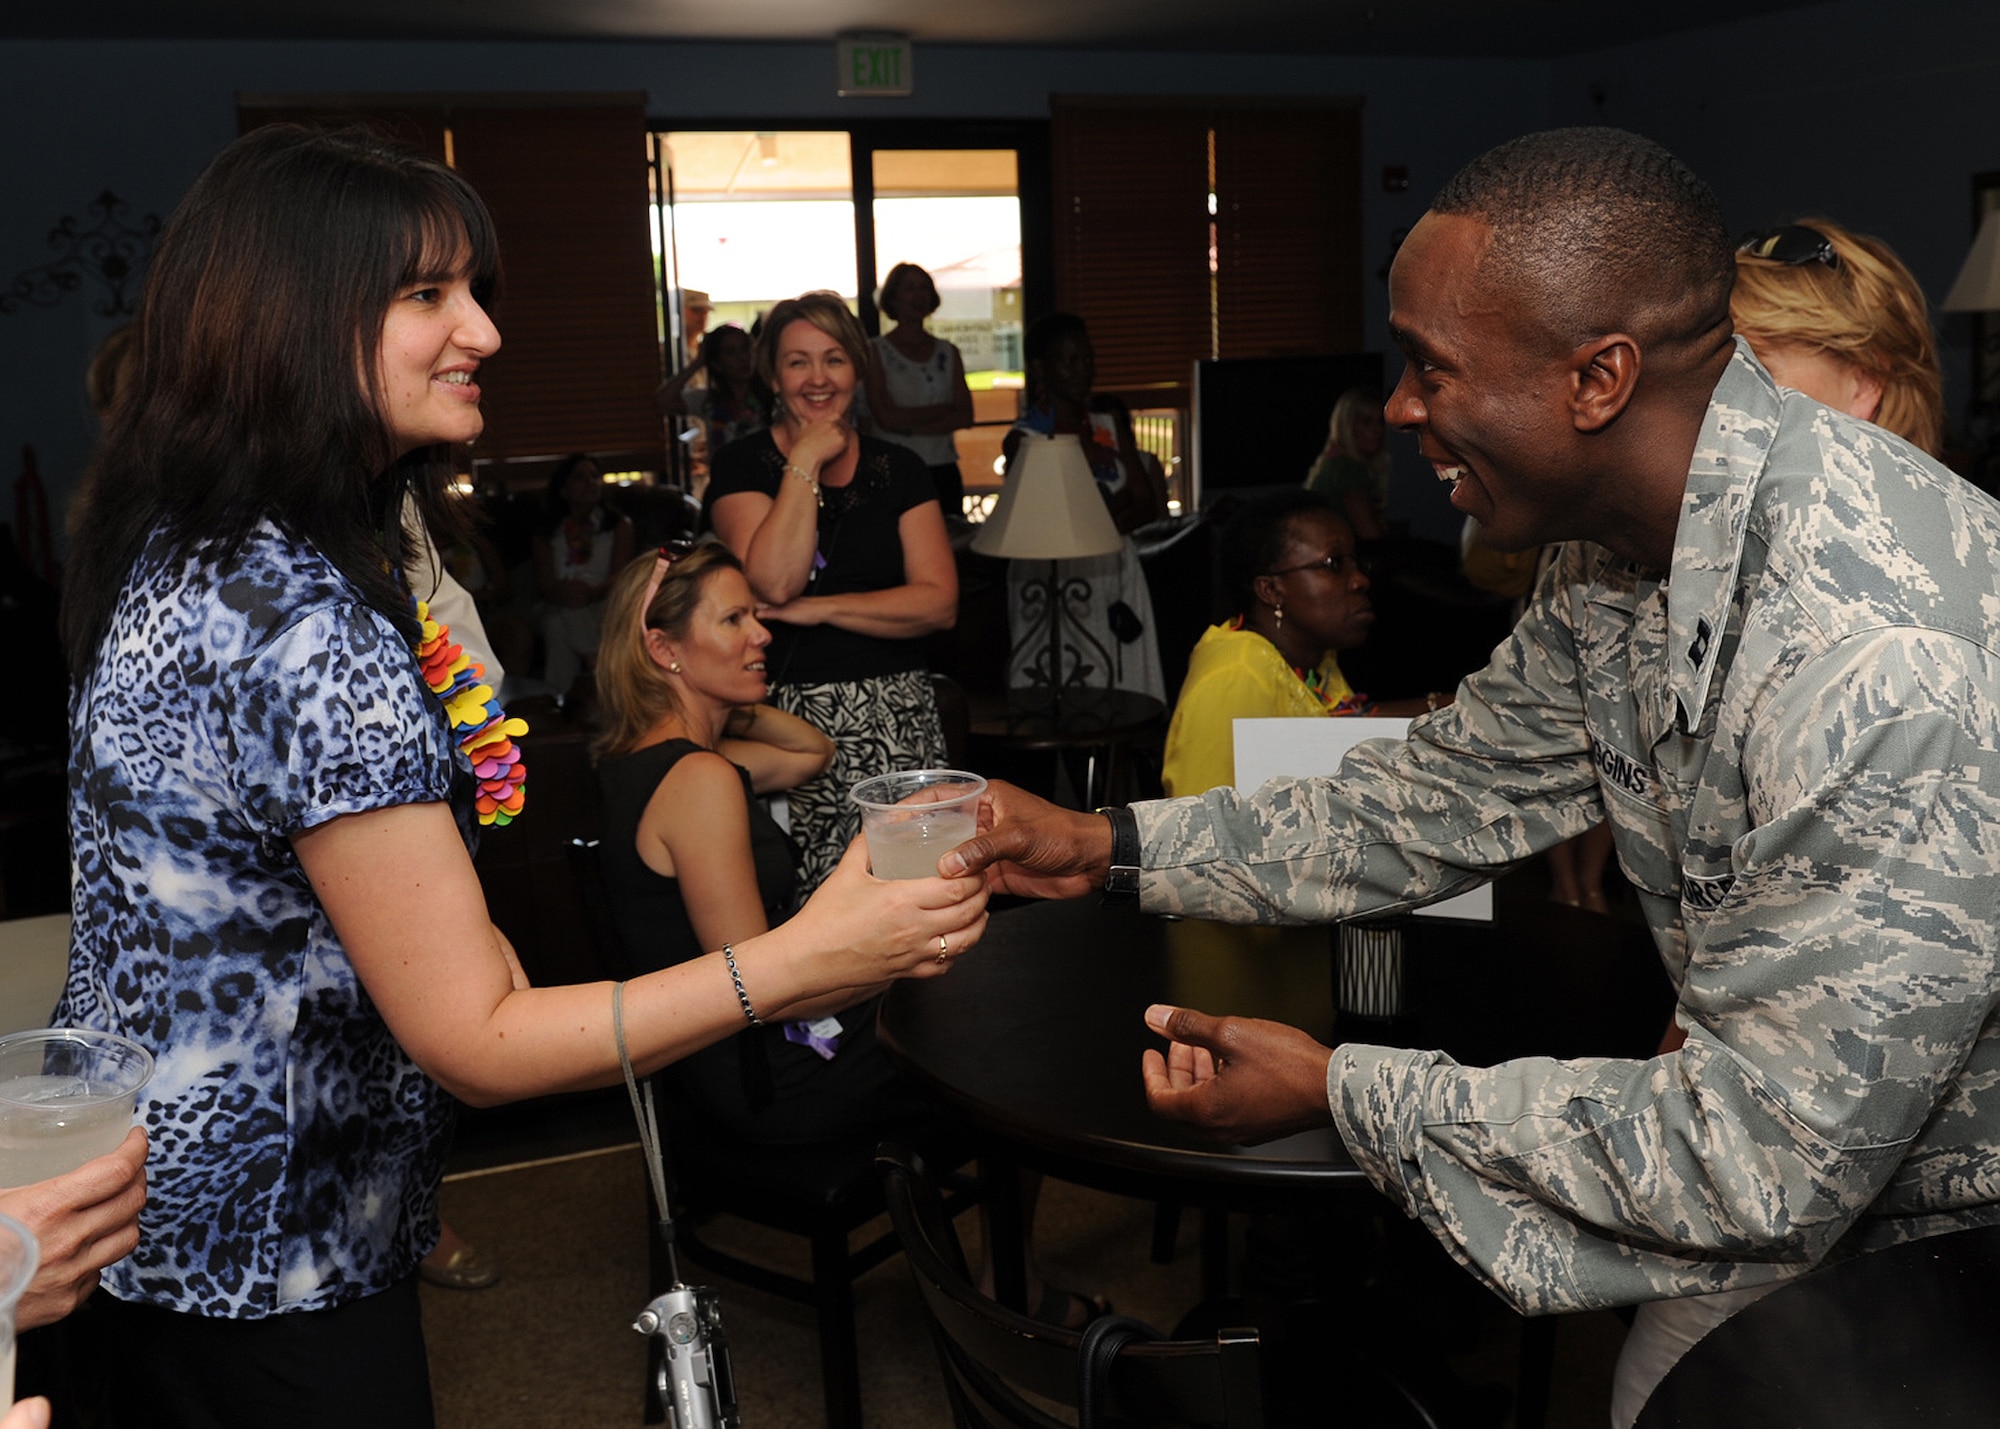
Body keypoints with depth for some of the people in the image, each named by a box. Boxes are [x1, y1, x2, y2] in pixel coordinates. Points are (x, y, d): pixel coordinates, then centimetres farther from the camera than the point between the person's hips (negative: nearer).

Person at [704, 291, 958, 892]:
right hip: (788, 721, -2)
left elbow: (939, 603, 0)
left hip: (896, 723, 2)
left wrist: (818, 608, -9)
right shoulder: (742, 467, 5)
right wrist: (806, 462, -7)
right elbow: (774, 582, -13)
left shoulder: (897, 469, 10)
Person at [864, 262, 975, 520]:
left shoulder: (948, 353, 14)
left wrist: (911, 425, -8)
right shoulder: (877, 352, 2)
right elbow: (886, 418, -8)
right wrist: (944, 409, 0)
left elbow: (965, 416, 4)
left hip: (943, 471, 4)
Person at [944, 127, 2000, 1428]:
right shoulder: (1620, 556, -6)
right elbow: (1448, 795, 6)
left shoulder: (1884, 674, -35)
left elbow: (1759, 1164, -29)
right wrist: (1114, 846, 2)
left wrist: (1342, 1089, -21)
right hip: (1809, 1132, 6)